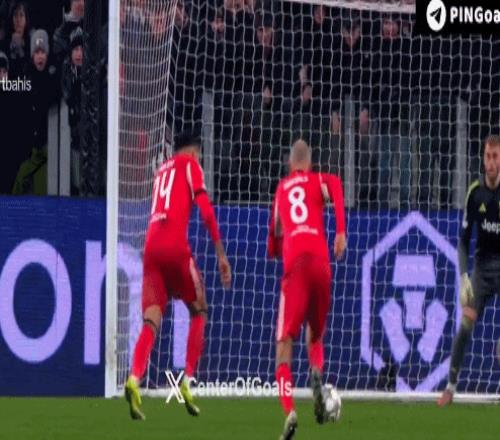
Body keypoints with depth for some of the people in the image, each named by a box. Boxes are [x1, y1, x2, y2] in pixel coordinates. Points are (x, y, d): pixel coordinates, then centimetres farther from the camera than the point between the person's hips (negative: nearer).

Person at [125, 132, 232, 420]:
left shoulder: (162, 171, 28)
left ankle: (135, 379, -30)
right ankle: (188, 381, 0)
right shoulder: (190, 165, 11)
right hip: (176, 247, -5)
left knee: (152, 319, -5)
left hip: (151, 247, 5)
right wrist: (221, 254, -2)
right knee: (199, 312, 13)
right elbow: (206, 209, -1)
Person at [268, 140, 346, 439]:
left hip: (294, 264, 0)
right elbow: (336, 185, -8)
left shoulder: (281, 189, 24)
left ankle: (289, 411, -27)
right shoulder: (318, 181, 19)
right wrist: (341, 232, -10)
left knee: (285, 339, -4)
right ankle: (316, 375, -13)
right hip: (320, 261, 0)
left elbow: (273, 245, 28)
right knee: (315, 336, 21)